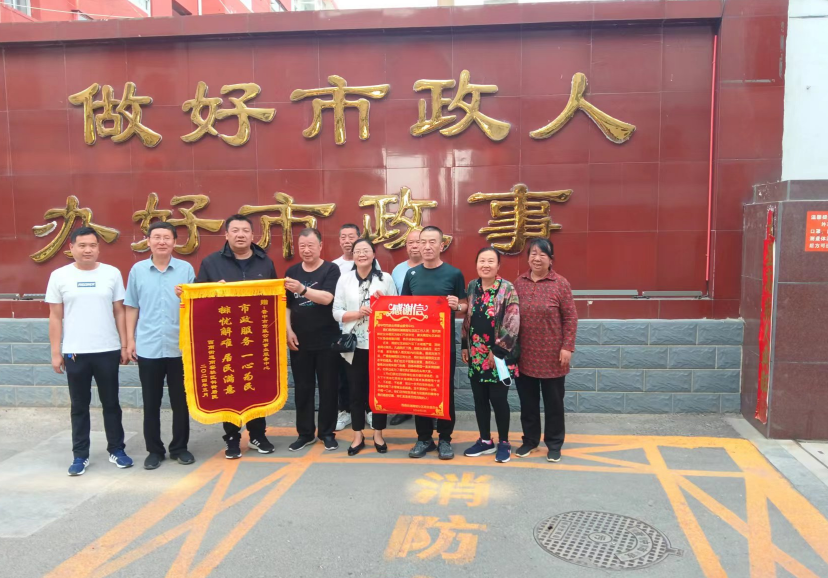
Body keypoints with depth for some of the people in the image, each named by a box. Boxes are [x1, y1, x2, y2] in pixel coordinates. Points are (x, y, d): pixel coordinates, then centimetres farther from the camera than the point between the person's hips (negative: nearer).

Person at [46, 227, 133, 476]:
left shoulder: (112, 273, 1)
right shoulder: (59, 276, 0)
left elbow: (119, 312, 4)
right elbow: (55, 317, 3)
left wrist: (124, 345, 1)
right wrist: (55, 352, 1)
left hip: (108, 351, 0)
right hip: (74, 353, 0)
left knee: (111, 403, 10)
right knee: (79, 406, 10)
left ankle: (117, 450, 21)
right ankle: (80, 454, 20)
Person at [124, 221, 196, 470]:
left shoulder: (186, 269, 1)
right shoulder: (138, 270, 4)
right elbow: (131, 308, 8)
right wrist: (130, 340, 4)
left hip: (180, 346, 0)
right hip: (148, 347, 1)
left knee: (180, 401, 9)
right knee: (151, 403, 9)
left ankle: (179, 447, 23)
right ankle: (154, 450, 23)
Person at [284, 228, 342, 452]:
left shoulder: (331, 269, -6)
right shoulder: (292, 271, 7)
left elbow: (326, 298, -21)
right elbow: (286, 305, 9)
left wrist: (302, 288, -34)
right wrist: (288, 330, -3)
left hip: (327, 340, -3)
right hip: (299, 341, 3)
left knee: (328, 388, 6)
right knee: (302, 388, 10)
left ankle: (327, 433, 18)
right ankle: (305, 433, 22)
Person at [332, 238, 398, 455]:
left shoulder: (386, 278, 2)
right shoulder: (345, 279, 4)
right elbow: (336, 312, 0)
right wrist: (357, 313, -15)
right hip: (354, 345, 1)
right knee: (356, 391, 7)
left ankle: (378, 434, 22)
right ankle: (358, 436, 20)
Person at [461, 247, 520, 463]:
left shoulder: (507, 289, -10)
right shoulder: (472, 287, 7)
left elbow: (512, 324, -14)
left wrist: (499, 350, -15)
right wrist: (465, 346, 11)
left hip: (498, 355, -5)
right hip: (476, 354, 5)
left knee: (498, 399, 1)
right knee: (479, 399, 12)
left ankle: (503, 443, 18)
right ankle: (485, 441, 27)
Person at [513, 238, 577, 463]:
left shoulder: (561, 284, -7)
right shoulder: (519, 283, 3)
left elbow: (570, 318, -6)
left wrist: (567, 347, -11)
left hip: (552, 355, -3)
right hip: (524, 354, 3)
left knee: (553, 401, 9)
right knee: (527, 400, 13)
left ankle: (554, 443, 24)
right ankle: (530, 439, 29)